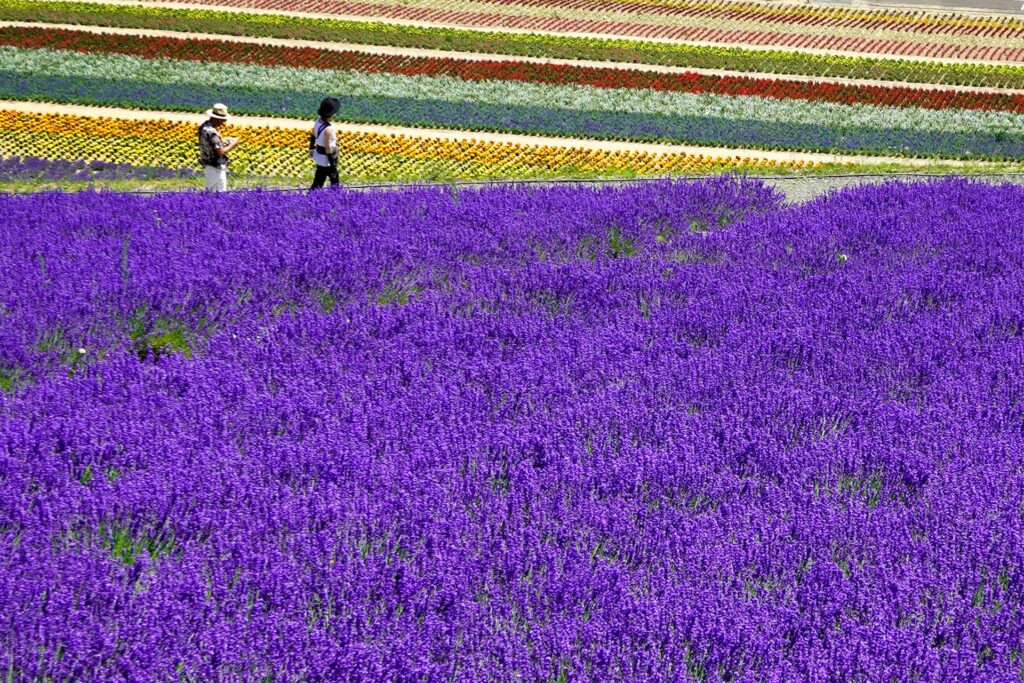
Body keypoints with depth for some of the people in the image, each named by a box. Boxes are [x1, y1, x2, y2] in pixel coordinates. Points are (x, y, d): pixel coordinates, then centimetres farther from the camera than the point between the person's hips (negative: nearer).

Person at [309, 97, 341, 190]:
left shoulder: (318, 121, -3)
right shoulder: (328, 129, -30)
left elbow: (313, 136, 12)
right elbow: (328, 148, -26)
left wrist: (312, 148, 28)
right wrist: (333, 164, -19)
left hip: (318, 154, 10)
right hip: (325, 158, -10)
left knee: (334, 179, 23)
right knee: (318, 183, 3)